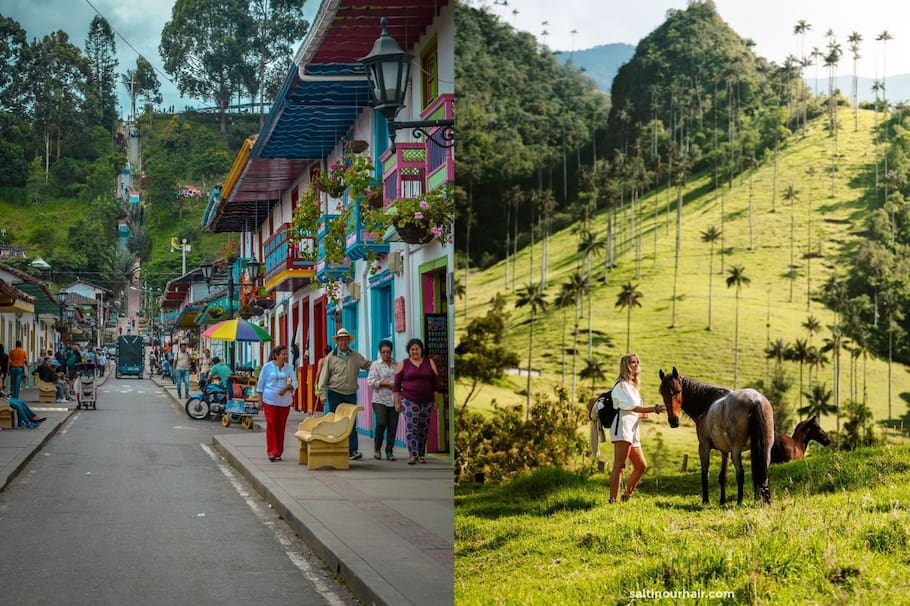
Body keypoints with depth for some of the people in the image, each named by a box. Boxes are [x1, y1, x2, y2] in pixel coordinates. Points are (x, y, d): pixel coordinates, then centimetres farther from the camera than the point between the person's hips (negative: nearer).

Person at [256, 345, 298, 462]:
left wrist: (286, 388, -17)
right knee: (271, 425, -8)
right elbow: (260, 384, 4)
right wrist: (260, 400, -1)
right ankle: (272, 452, -8)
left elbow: (295, 383, 3)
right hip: (270, 400, -3)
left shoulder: (289, 368, 9)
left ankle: (278, 452, 12)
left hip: (285, 401, 3)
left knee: (281, 426, 5)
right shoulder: (267, 367, 1)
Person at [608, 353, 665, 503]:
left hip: (633, 431, 10)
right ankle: (613, 500, -22)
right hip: (623, 428, -10)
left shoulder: (633, 386, 24)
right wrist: (654, 409, -22)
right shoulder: (622, 385, -5)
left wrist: (642, 415, 6)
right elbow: (633, 407, -16)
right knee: (620, 466, -17)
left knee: (641, 466, 13)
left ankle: (627, 496, 21)